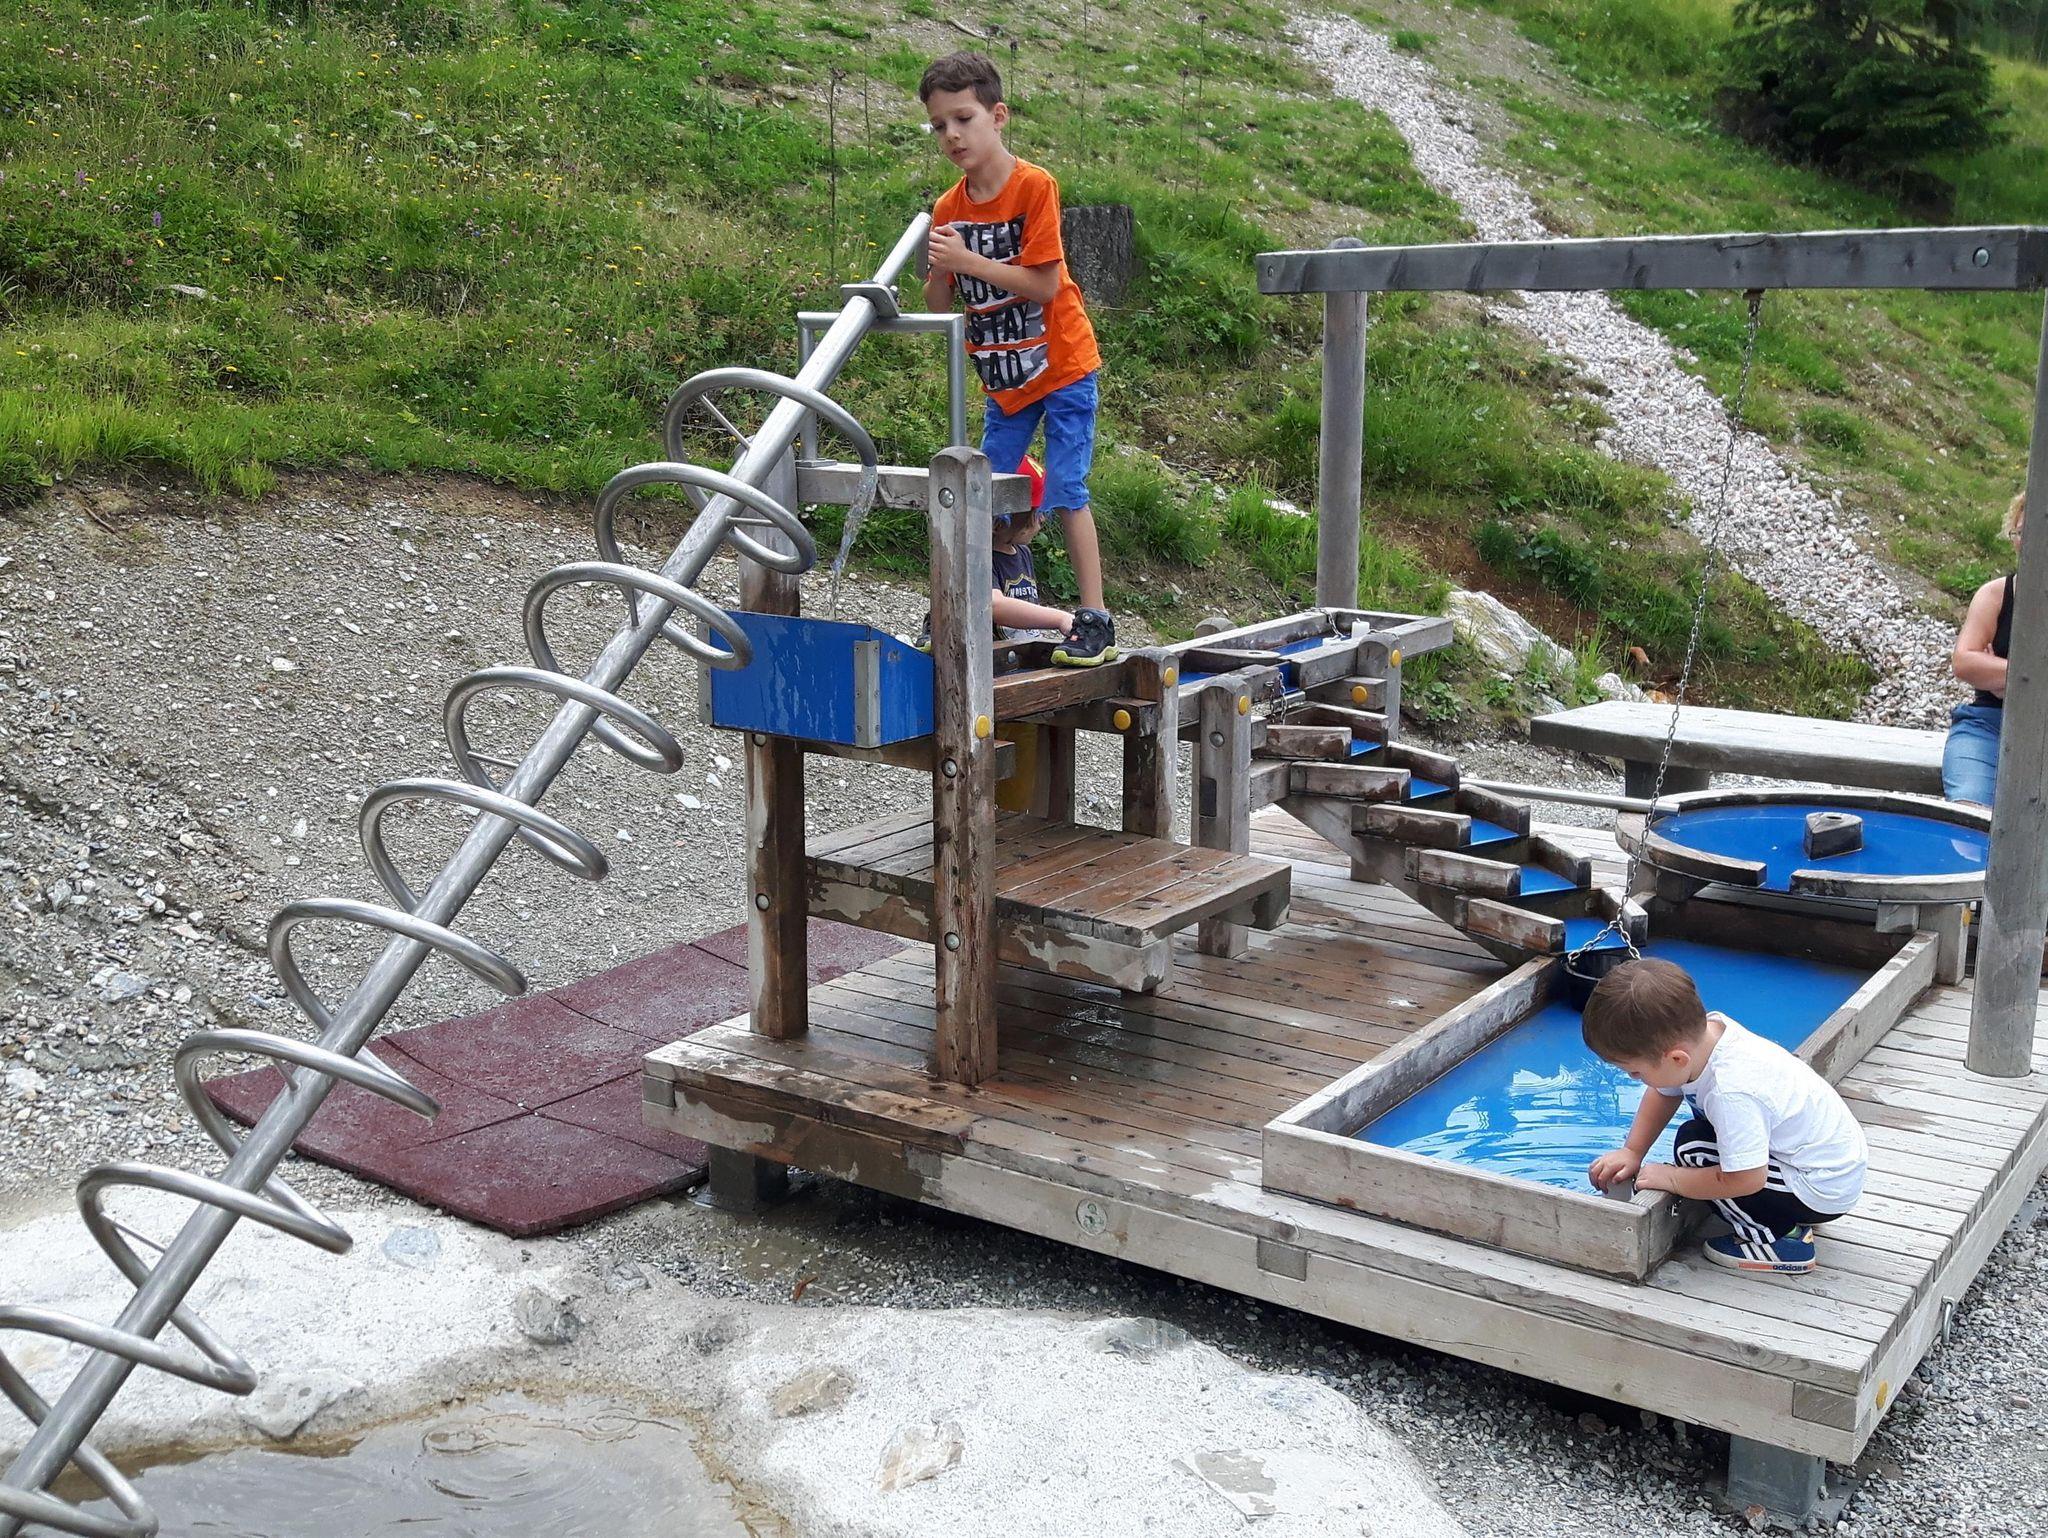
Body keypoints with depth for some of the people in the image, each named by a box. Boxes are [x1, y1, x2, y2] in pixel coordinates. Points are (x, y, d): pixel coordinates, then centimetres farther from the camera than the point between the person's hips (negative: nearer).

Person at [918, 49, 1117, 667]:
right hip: (1003, 376, 6)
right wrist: (941, 270, -19)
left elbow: (1045, 285, -22)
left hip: (1062, 365, -6)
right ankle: (1023, 611, 17)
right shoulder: (948, 209, 0)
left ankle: (1095, 620, 0)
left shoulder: (1035, 186, -16)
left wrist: (967, 259, -25)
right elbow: (937, 306, 1)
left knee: (1065, 492, -7)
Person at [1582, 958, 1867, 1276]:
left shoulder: (1732, 1093, -36)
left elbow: (1745, 1180, -32)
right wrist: (1631, 1151, 1)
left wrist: (1672, 1179, -18)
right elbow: (1663, 1094, 8)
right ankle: (1791, 1213, 16)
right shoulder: (1703, 1032, -12)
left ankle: (1776, 1241, -5)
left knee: (1693, 1149, -16)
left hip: (1822, 1191, -9)